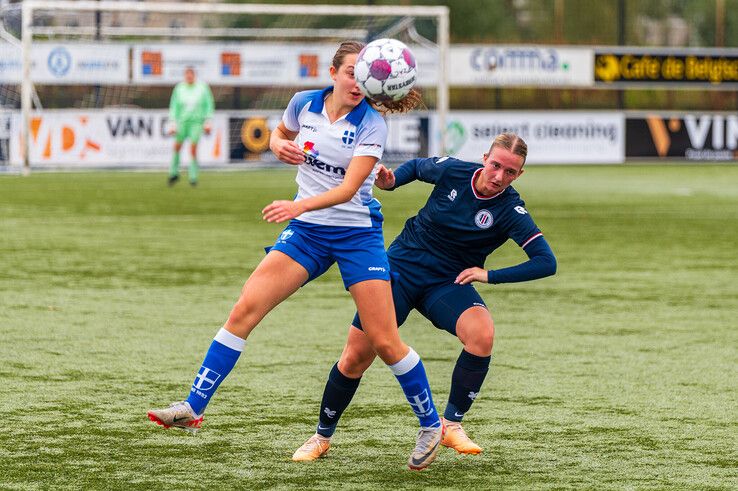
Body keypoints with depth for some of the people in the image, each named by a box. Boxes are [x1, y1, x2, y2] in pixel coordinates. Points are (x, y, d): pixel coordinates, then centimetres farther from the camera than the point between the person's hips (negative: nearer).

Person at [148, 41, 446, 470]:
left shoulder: (371, 124, -13)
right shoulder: (304, 104, -1)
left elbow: (348, 188, -23)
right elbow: (280, 134, 22)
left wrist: (299, 206, -38)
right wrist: (280, 147, -2)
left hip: (357, 234, -4)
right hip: (306, 230, 4)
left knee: (384, 342, -5)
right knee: (245, 309, -11)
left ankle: (431, 425, 14)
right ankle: (194, 407, -10)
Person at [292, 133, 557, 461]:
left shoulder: (510, 210, -17)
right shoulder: (451, 171, -11)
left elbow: (546, 262, -21)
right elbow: (416, 166, 12)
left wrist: (489, 275, -23)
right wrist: (390, 181, -8)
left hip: (448, 283, -1)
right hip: (402, 266, 1)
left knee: (482, 334, -32)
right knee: (355, 357, -3)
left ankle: (451, 424, -15)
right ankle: (322, 436, 21)